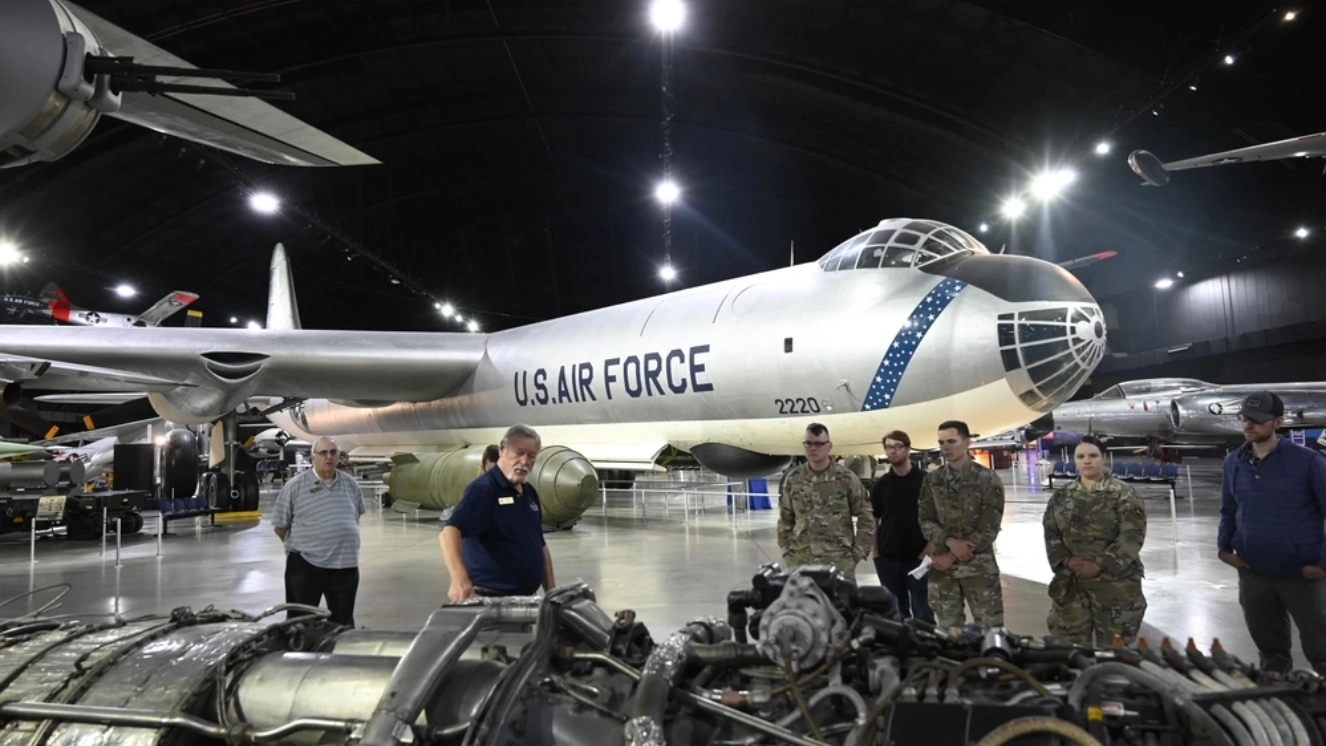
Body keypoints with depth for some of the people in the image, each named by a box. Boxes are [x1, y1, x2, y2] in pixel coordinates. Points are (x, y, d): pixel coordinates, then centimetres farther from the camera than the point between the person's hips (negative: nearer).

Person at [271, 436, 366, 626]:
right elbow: (280, 526, -1)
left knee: (343, 622, 13)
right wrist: (298, 545, 7)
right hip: (305, 564, -3)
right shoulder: (295, 486, -7)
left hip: (346, 563, 4)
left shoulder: (350, 484, 7)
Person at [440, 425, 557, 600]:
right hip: (489, 598, -8)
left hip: (525, 598, 8)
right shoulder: (483, 488, -15)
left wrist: (551, 591, 10)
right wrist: (460, 580, -44)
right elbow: (450, 532, -29)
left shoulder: (530, 492, 10)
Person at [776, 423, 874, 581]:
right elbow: (785, 520, 14)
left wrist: (857, 553, -3)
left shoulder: (846, 478, -1)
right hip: (800, 563, 2)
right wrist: (787, 553, 6)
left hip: (840, 564, -2)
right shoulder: (793, 479, 6)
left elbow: (866, 518, 3)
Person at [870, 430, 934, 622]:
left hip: (917, 557, -3)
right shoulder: (880, 485, 4)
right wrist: (875, 552, 0)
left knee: (922, 610, 5)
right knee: (896, 610, 13)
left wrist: (930, 546, -11)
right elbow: (874, 520, 7)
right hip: (888, 558, 3)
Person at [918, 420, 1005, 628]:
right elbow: (925, 521, 3)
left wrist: (951, 556, -12)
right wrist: (950, 541, -17)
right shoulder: (931, 480, 5)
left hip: (979, 566, -3)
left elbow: (988, 529, -9)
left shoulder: (988, 480, -6)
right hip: (942, 567, 3)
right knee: (947, 629, 11)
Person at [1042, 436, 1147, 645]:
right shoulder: (1061, 496, 8)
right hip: (1070, 582, 4)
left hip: (1115, 581, -3)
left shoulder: (1123, 494, -4)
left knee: (1112, 646, 7)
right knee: (1071, 643, 9)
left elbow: (1132, 535, -12)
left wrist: (1100, 565, -17)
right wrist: (1066, 560, -11)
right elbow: (1050, 533, 7)